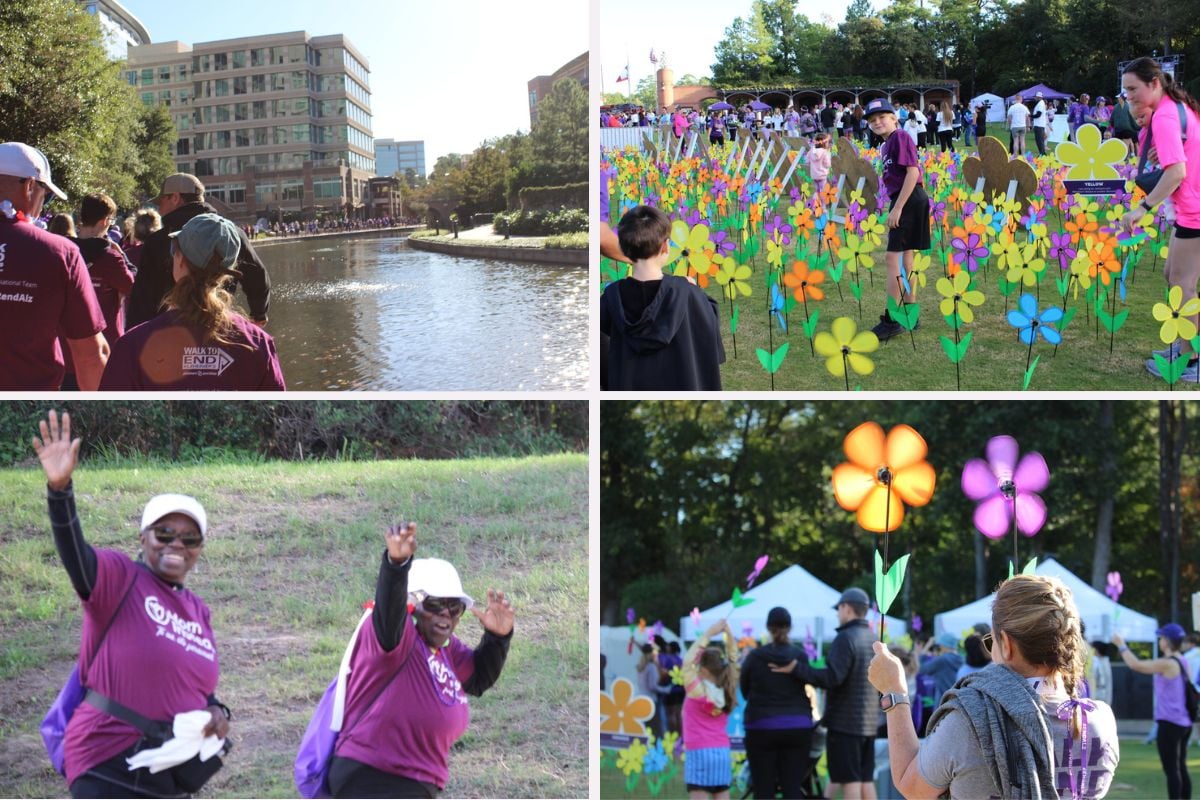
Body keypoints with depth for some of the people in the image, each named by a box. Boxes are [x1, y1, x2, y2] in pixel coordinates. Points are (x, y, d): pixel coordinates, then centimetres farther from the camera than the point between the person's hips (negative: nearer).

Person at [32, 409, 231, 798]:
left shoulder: (199, 611, 12)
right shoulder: (119, 577, -7)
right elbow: (74, 552, -27)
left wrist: (217, 712, -1)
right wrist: (60, 488, -45)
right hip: (109, 766, -7)